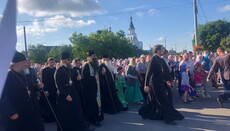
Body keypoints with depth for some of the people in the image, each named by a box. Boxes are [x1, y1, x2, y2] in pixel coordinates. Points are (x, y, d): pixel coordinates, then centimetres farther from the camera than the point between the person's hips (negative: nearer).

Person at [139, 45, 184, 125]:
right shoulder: (154, 59, -15)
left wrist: (165, 82, 20)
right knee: (163, 101, -3)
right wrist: (146, 85, -22)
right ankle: (168, 118, 7)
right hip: (155, 84, -9)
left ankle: (143, 112, 29)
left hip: (159, 83, 9)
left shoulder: (158, 59, 12)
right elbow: (149, 72, -19)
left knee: (154, 101, 17)